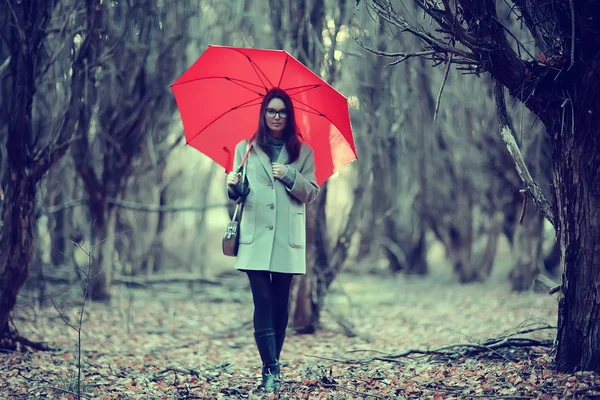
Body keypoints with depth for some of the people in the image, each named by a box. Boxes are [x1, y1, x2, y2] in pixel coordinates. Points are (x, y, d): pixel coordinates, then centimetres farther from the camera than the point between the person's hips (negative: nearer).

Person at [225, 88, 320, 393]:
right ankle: (271, 370, -10)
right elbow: (236, 194, 12)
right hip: (255, 237, -1)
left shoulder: (303, 152, 9)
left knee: (280, 305, 4)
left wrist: (291, 176, -11)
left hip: (287, 239, 1)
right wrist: (233, 186, -10)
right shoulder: (245, 149, 10)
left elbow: (312, 193, 5)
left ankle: (272, 366, 15)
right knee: (263, 303, -9)